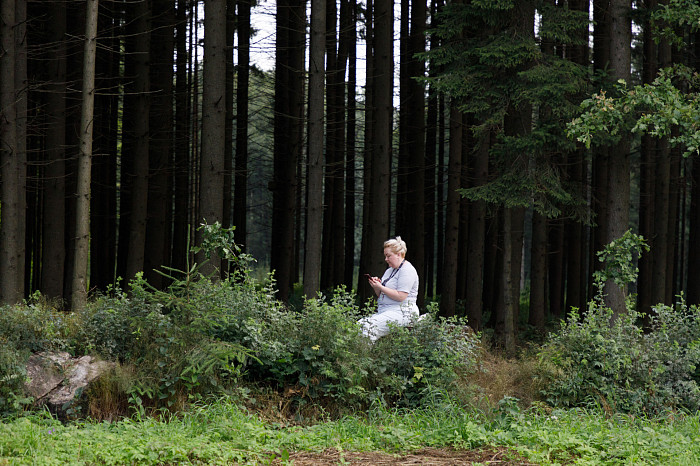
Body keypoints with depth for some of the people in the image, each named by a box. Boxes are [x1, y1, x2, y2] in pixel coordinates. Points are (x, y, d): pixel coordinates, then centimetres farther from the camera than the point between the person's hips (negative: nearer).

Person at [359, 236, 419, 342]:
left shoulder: (407, 270, -6)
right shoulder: (390, 270, 23)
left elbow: (401, 296, -17)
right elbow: (381, 295, 24)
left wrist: (380, 287, -14)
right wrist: (376, 287, 3)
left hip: (401, 312, -9)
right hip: (384, 311, 9)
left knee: (369, 327, -30)